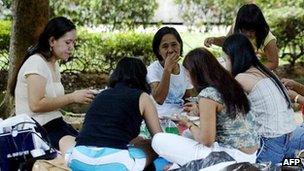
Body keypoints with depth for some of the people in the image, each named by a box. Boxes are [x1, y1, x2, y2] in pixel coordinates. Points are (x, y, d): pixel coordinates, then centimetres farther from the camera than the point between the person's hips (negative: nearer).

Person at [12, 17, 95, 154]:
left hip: (56, 123, 9)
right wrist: (72, 98, -14)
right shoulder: (36, 63, -10)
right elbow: (36, 105, -19)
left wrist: (79, 97, 0)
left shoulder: (54, 64, 18)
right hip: (39, 128, -9)